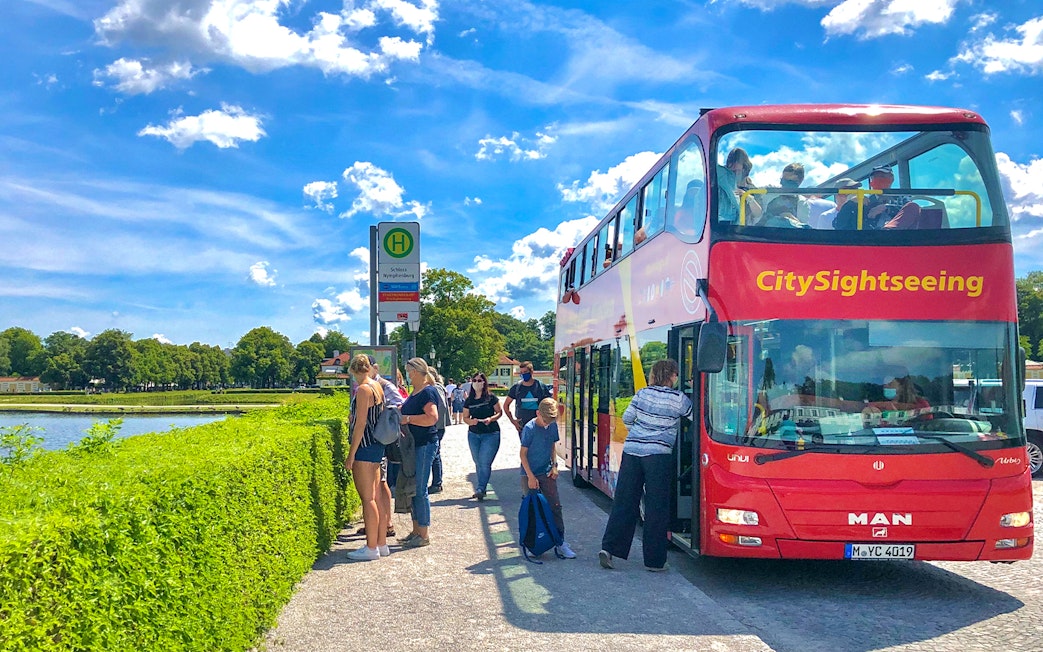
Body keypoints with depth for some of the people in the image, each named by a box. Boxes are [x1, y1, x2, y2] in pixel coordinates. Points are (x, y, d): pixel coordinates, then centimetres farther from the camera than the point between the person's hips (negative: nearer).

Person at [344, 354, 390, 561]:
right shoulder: (378, 387, 11)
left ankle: (371, 548, 0)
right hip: (378, 446, 9)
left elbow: (361, 424, -18)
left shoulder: (363, 389, -15)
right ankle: (381, 544, 18)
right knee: (376, 497, 13)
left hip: (365, 447, -9)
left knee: (368, 499, -4)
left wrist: (351, 454, -15)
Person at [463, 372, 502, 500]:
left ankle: (480, 490, -10)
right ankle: (481, 489, 18)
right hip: (473, 434, 4)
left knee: (485, 463, -11)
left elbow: (499, 412, 0)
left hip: (491, 434, -4)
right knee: (478, 463, 9)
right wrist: (471, 421, -13)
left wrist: (491, 419, -18)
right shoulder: (469, 400, 7)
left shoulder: (491, 397, -4)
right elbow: (465, 417, 9)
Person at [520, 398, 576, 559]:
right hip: (530, 475, -5)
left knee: (555, 507, 0)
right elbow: (523, 453, -12)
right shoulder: (529, 428, -15)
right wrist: (530, 476, -15)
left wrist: (554, 466, 3)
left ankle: (560, 543, 4)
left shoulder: (553, 426, 2)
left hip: (547, 473, 5)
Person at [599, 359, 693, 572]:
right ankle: (654, 560, 7)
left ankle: (609, 547, 1)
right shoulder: (679, 399, -1)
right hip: (658, 454, -4)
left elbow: (627, 417, 11)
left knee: (624, 502, 9)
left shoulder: (642, 393, 8)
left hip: (631, 451, 4)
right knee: (657, 508, 3)